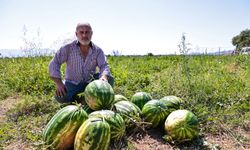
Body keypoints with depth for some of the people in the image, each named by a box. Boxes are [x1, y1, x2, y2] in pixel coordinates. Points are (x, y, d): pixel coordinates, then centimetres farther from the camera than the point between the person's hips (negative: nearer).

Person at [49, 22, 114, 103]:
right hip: (73, 83, -1)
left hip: (90, 82, 1)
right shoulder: (68, 48, -11)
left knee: (109, 79, -22)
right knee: (60, 97, -27)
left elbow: (104, 66, -18)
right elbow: (54, 64, -14)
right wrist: (59, 83, -26)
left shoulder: (98, 50, -7)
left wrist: (104, 77, -43)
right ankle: (75, 98, 8)